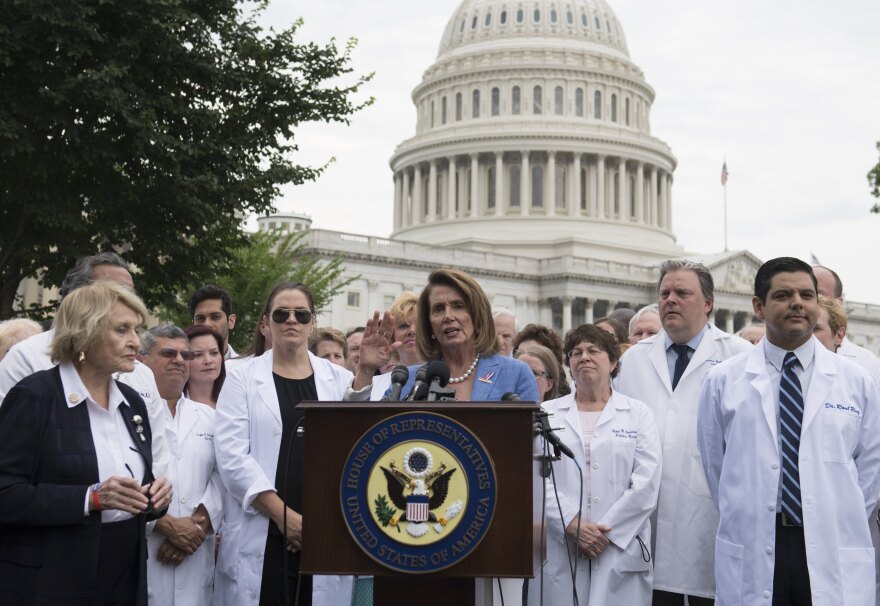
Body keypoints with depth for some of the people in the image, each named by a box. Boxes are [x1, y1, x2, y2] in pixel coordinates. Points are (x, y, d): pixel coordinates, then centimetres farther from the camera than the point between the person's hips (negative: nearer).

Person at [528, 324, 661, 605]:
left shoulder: (638, 413, 9)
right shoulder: (548, 414, 11)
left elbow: (646, 482, -1)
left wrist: (606, 532, -10)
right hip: (558, 553, 1)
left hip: (621, 552, -1)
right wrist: (573, 525, -12)